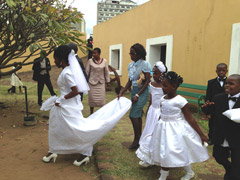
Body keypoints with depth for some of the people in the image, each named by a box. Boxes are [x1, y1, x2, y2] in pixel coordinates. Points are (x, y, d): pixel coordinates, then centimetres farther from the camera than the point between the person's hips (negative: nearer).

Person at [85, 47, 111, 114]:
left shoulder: (104, 61, -1)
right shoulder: (90, 61, -4)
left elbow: (106, 72, 5)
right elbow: (87, 72, 0)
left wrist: (108, 81, 6)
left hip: (101, 83, 1)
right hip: (92, 82, -1)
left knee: (102, 99, 0)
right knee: (92, 99, 4)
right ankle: (91, 113, 20)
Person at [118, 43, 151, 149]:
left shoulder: (145, 64, -12)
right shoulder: (130, 65, 8)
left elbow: (147, 81, -14)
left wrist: (138, 95, -17)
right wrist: (122, 93, 4)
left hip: (142, 92, -7)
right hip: (134, 91, 7)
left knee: (133, 115, -11)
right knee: (138, 115, 12)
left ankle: (136, 139, 3)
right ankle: (139, 139, 22)